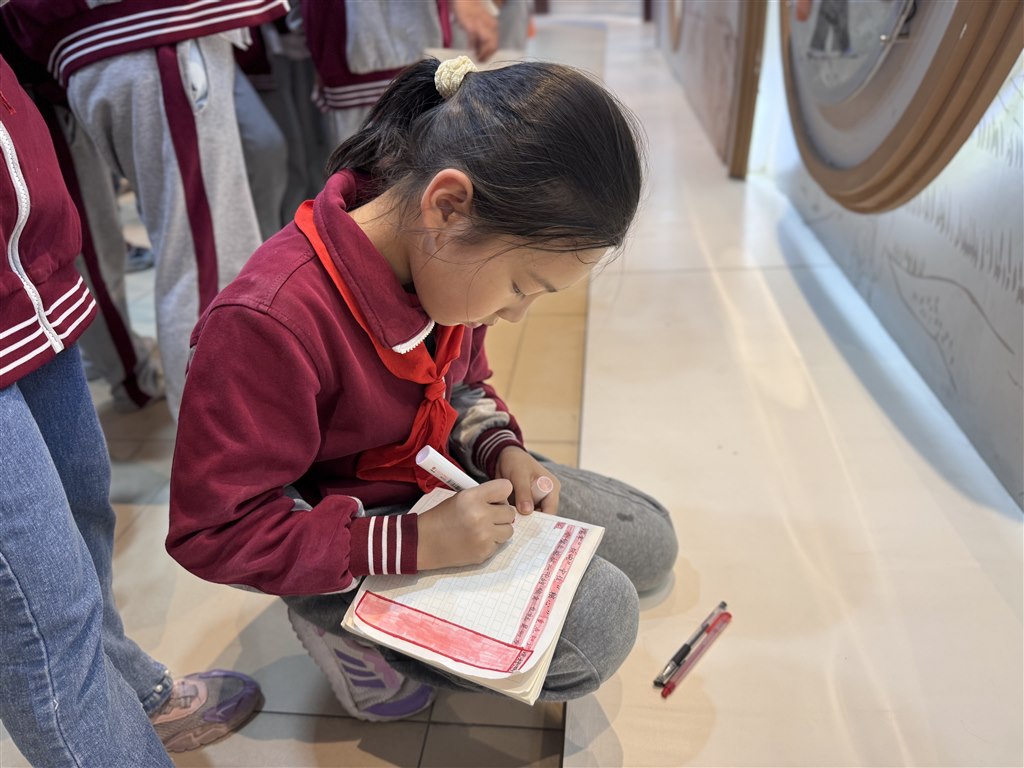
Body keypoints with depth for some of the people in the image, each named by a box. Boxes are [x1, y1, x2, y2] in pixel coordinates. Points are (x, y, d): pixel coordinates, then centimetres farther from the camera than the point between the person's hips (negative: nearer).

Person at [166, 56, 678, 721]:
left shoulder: (444, 256, -10)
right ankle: (349, 630, -3)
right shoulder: (266, 323, -34)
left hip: (444, 477, 8)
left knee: (650, 542, 12)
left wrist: (499, 448, -13)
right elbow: (212, 530, -26)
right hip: (341, 552, -8)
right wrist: (413, 543, -31)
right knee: (600, 623, -20)